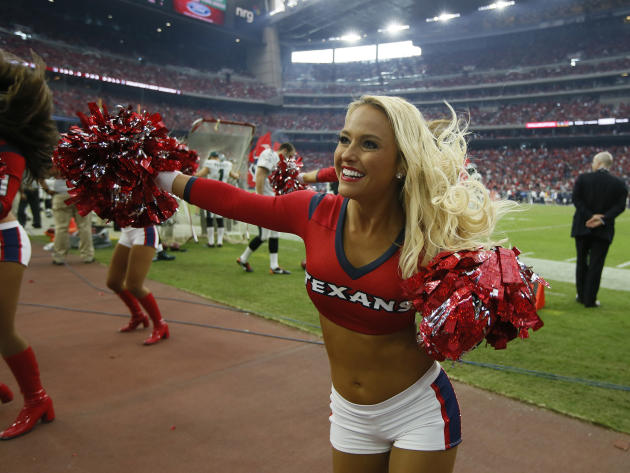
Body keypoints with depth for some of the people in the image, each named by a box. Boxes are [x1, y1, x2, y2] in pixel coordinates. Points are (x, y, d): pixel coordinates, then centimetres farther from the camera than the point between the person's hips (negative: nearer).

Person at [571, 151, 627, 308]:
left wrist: (589, 216, -13)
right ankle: (590, 300, 7)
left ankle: (581, 295, 22)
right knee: (596, 265, 5)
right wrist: (602, 219, -14)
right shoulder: (619, 183, -2)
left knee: (581, 262, 14)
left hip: (582, 226, 0)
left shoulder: (582, 178, -5)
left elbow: (576, 199, -11)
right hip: (603, 230, 0)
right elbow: (620, 205, -9)